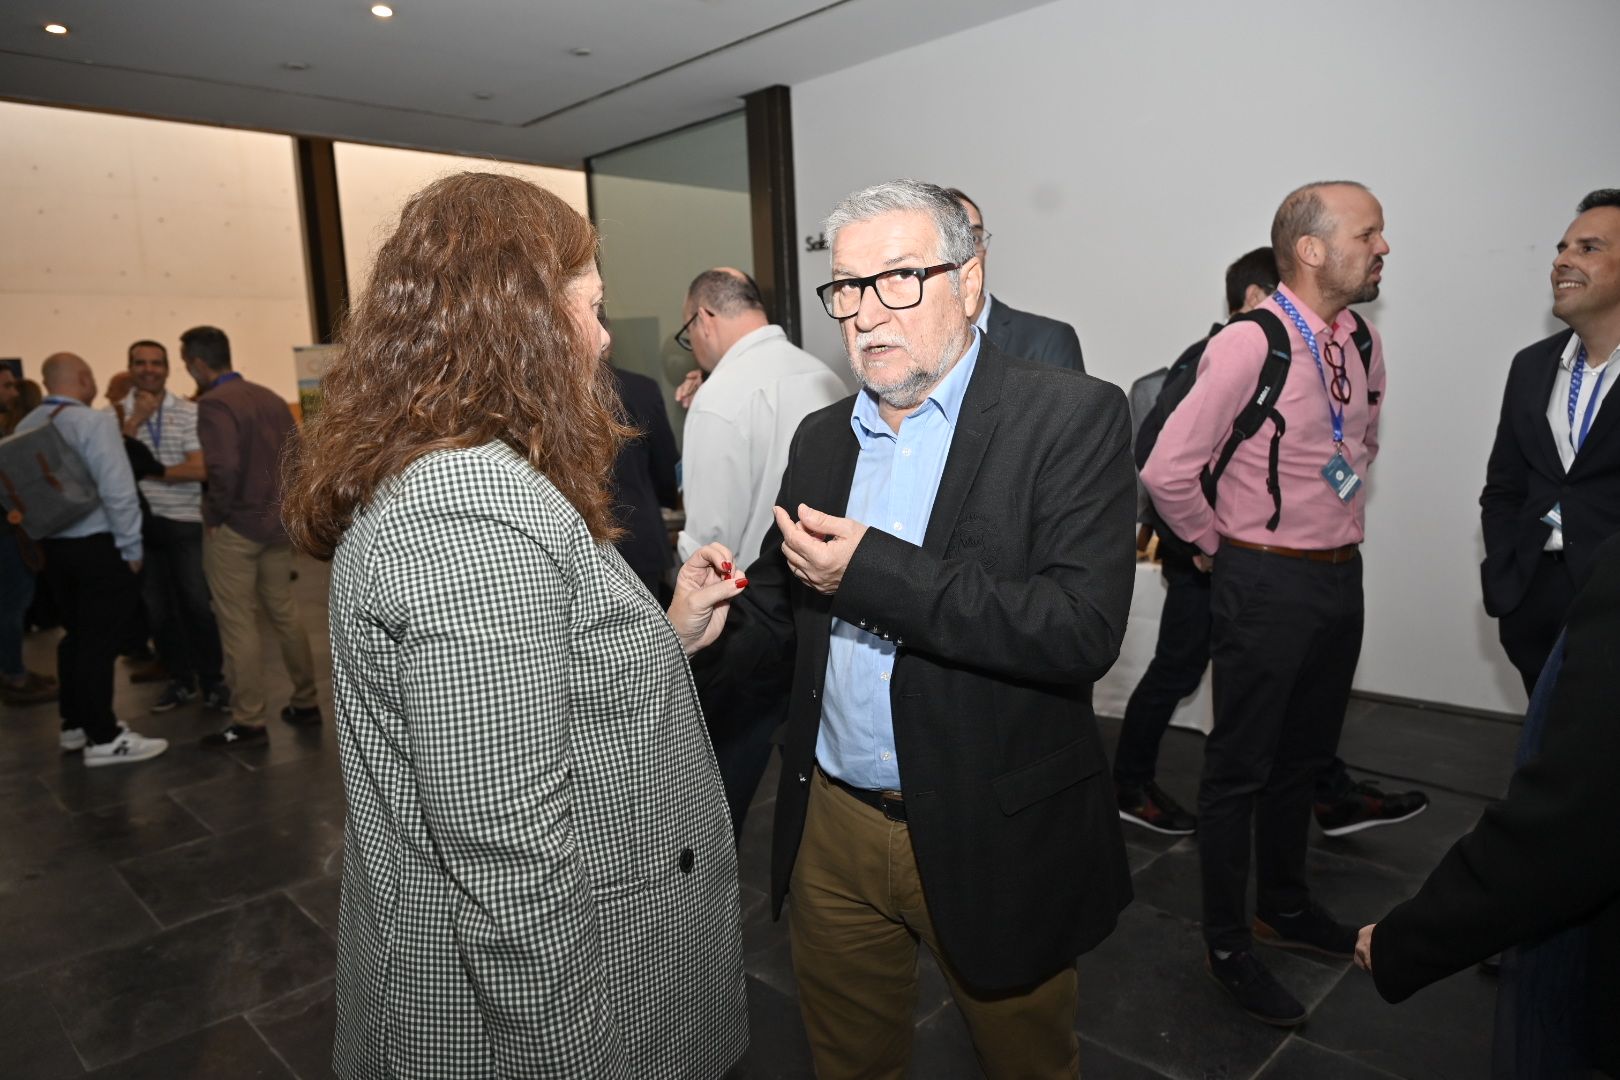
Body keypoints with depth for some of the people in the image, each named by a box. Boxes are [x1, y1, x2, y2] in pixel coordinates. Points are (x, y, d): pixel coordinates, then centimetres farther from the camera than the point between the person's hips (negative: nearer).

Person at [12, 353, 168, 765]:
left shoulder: (24, 427, 8)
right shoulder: (92, 421, -16)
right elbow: (118, 491, -20)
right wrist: (131, 548, -11)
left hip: (52, 545, 8)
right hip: (98, 546, -8)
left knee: (76, 635, 18)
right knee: (99, 639, -3)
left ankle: (74, 724, 29)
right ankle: (103, 739, 3)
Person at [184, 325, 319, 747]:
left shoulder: (215, 403, -15)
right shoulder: (270, 397, 8)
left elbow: (224, 467, -25)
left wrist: (214, 514, -12)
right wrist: (282, 501, 13)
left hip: (235, 528, -7)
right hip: (278, 522, 7)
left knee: (238, 625, 1)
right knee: (285, 613, 15)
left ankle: (248, 722, 8)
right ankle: (305, 703, 22)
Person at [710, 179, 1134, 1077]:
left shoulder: (1072, 418, -13)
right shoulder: (820, 437, 5)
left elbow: (1083, 629, -24)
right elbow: (772, 614, 9)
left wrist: (876, 571, -27)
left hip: (993, 842, -4)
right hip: (831, 833, 5)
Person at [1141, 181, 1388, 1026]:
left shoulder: (1362, 345, 6)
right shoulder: (1250, 345, -18)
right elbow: (1167, 470, -21)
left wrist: (1342, 522, 16)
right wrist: (1218, 544, -7)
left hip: (1342, 576, 8)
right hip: (1267, 583, -7)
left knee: (1304, 758, 21)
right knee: (1240, 768, 6)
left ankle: (1286, 905, 41)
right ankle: (1227, 945, 22)